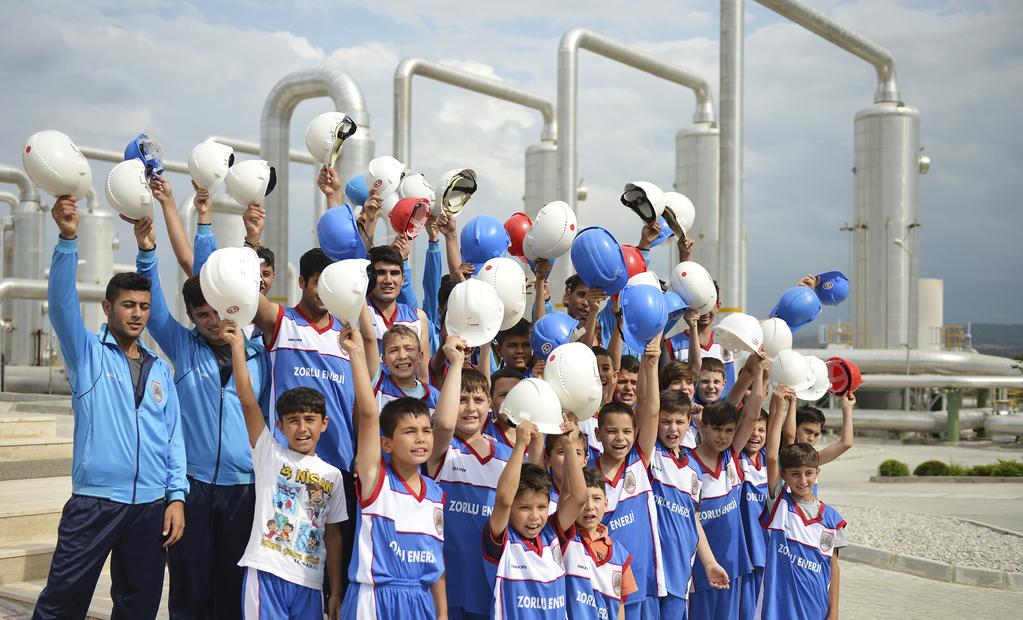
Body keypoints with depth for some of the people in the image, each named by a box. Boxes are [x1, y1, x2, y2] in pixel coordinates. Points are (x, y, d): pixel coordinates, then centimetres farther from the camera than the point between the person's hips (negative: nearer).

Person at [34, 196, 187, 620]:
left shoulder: (160, 370, 14)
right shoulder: (87, 353, 4)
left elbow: (173, 437, 12)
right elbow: (61, 301, -13)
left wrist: (176, 496, 2)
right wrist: (68, 239, -27)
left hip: (151, 506, 4)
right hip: (94, 503, -4)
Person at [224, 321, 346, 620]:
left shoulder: (332, 475, 10)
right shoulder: (269, 455, 3)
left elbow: (333, 534, 14)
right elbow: (247, 400, -8)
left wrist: (336, 592, 11)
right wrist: (237, 346, -15)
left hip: (310, 583, 3)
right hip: (267, 573, -3)